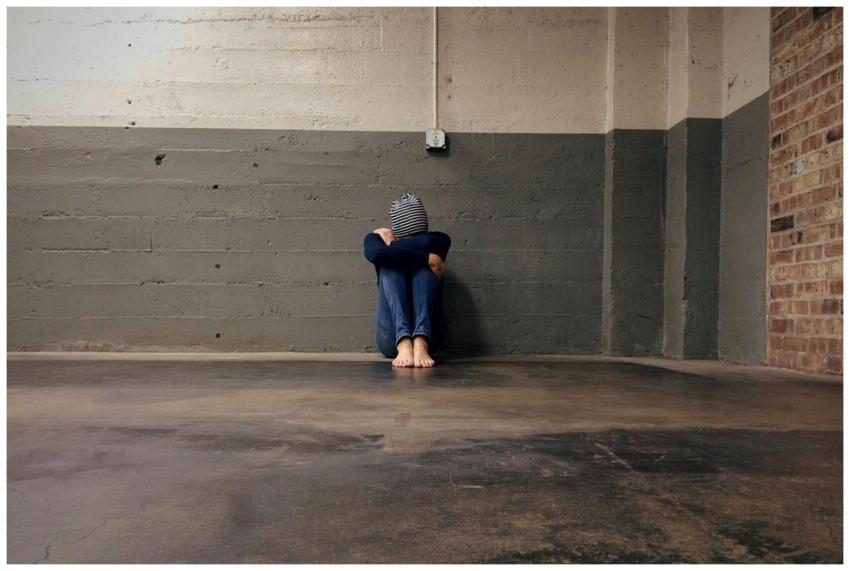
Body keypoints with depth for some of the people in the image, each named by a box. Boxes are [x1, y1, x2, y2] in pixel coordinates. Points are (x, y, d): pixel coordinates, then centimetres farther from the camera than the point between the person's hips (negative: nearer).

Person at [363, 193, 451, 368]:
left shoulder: (440, 240, 11)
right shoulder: (378, 237, 10)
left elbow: (426, 243, -15)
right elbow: (374, 253, -17)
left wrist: (392, 244, 0)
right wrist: (428, 259, -18)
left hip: (428, 333, 0)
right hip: (391, 337, 0)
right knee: (390, 262, -17)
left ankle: (421, 342, -41)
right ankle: (403, 342, -41)